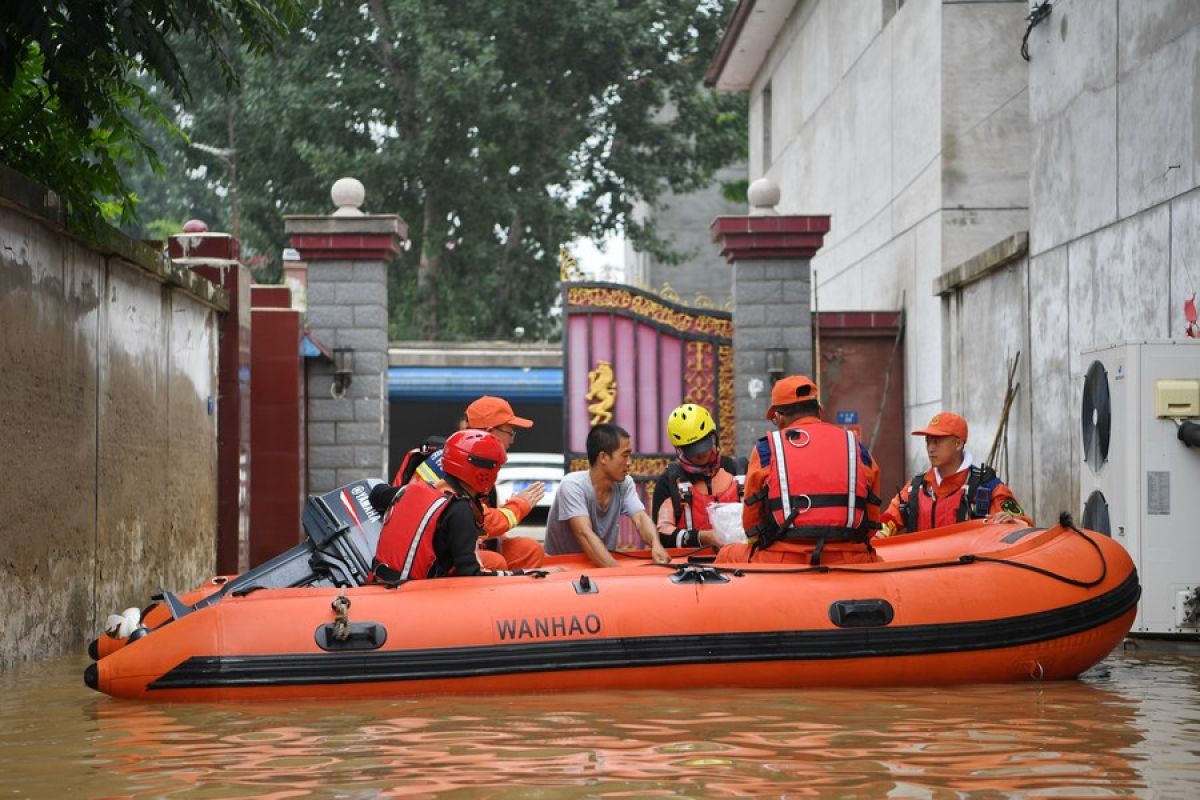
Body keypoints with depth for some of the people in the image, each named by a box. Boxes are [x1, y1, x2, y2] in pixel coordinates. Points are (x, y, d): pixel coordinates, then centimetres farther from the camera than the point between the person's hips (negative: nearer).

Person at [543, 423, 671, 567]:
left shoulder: (625, 484, -1)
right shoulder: (573, 486, -19)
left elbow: (641, 519, -12)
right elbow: (585, 535, -30)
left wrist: (656, 544, -34)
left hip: (603, 566, 5)